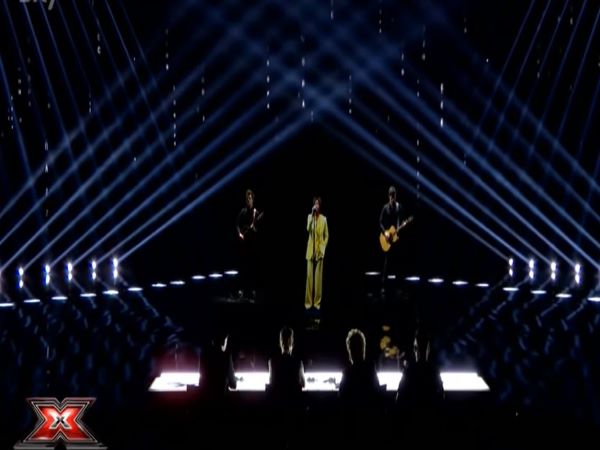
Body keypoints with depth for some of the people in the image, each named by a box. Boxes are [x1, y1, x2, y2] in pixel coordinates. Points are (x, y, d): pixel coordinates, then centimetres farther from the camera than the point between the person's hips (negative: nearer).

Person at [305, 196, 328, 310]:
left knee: (318, 276, 1)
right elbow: (308, 229, -16)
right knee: (309, 276, -1)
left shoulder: (324, 219, 3)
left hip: (319, 251, 0)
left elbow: (326, 235, 7)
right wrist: (312, 215, -20)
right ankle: (308, 301, 3)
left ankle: (317, 301, 6)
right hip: (310, 250, 0)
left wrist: (323, 248, -4)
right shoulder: (310, 216, 4)